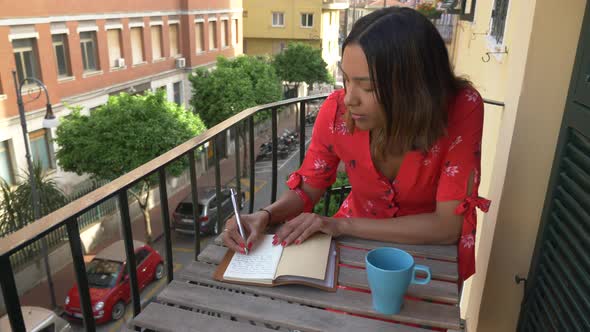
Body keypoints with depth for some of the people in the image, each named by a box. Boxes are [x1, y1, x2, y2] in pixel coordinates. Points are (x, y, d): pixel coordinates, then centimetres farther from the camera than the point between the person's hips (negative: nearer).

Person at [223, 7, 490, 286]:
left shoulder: (461, 110, -27)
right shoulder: (336, 110, -20)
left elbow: (448, 225, -25)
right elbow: (307, 188, -5)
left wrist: (341, 225, -29)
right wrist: (265, 216, -25)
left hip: (432, 249, -1)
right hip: (360, 238, 2)